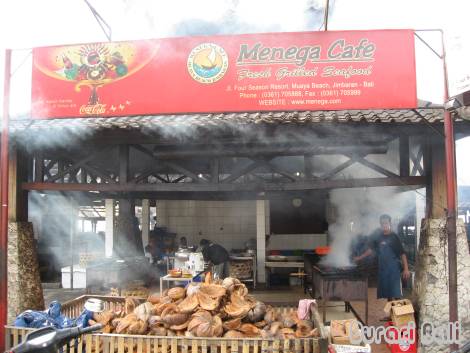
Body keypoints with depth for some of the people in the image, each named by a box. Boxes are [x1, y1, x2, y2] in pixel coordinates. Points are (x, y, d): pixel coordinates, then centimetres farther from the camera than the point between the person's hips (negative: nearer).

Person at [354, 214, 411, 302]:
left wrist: (406, 269, -13)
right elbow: (371, 249, 20)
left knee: (396, 294, -8)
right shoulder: (378, 236, 8)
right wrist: (360, 258, 18)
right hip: (382, 269, 5)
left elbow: (402, 254, -7)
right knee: (387, 294, 9)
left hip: (394, 269, -5)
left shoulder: (394, 237, -5)